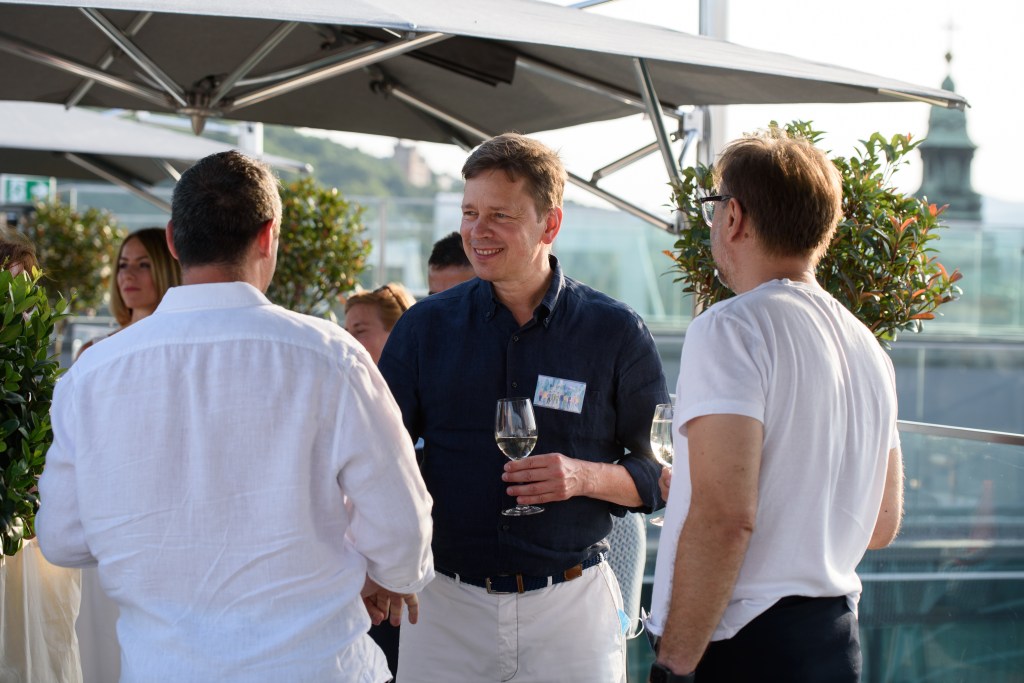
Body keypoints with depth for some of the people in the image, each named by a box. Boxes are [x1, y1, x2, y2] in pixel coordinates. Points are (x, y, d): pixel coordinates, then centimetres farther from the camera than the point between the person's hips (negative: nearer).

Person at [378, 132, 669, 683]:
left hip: (572, 606, -1)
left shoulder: (616, 333, -1)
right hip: (445, 605, 1)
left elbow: (662, 474, 2)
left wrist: (586, 476, -17)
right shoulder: (423, 328, 3)